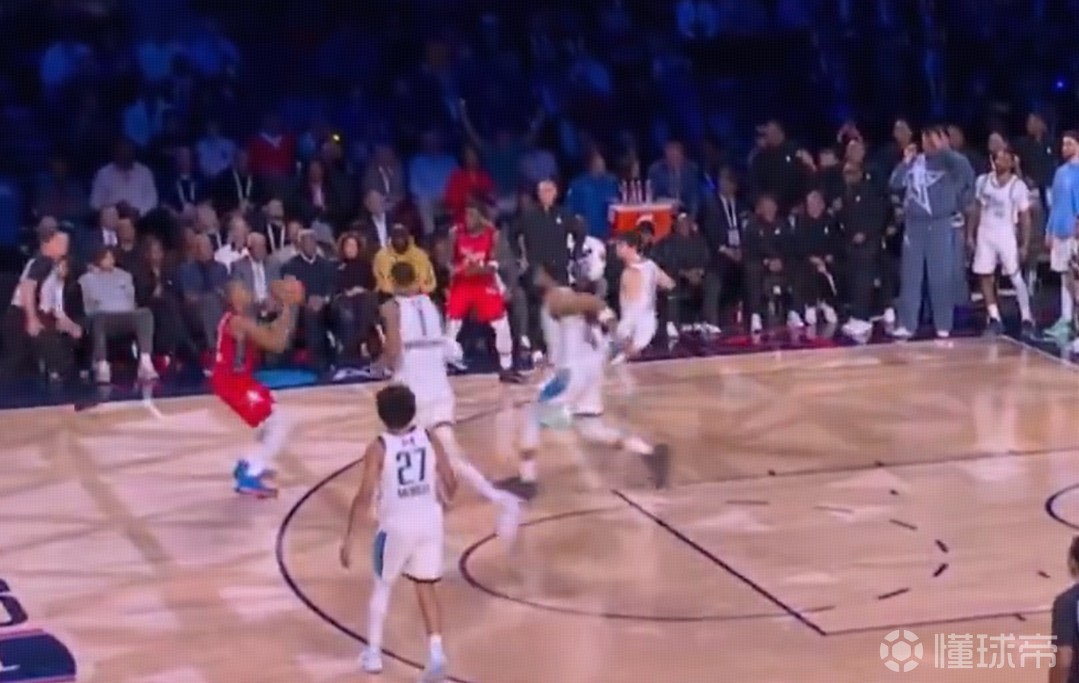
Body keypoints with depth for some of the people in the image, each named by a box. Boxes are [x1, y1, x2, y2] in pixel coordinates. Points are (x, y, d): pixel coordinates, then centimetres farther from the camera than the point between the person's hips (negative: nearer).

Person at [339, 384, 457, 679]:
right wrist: (442, 499, 26)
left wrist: (348, 537, -11)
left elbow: (364, 496, -17)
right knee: (426, 588, 14)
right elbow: (451, 483, 2)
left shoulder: (378, 448, -13)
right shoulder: (430, 439, -2)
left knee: (383, 586, 19)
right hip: (430, 523, 3)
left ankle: (373, 653, 24)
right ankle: (435, 654, 1)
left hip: (396, 526, -3)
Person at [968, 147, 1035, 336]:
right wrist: (970, 234, 6)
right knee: (985, 277, 4)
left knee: (1016, 278, -2)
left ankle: (1027, 319, 4)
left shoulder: (1018, 186, -8)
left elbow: (1025, 217, -5)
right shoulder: (982, 181, 2)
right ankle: (995, 319, 12)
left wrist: (1024, 245, -9)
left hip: (1006, 236, -4)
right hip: (984, 235, 4)